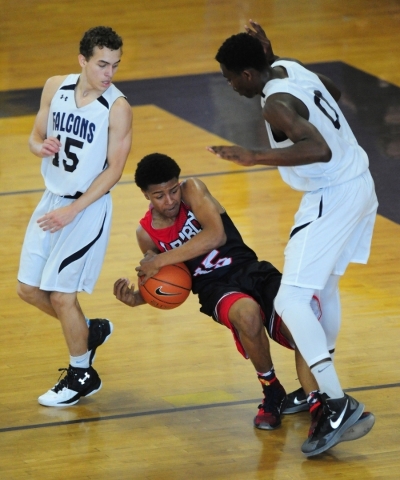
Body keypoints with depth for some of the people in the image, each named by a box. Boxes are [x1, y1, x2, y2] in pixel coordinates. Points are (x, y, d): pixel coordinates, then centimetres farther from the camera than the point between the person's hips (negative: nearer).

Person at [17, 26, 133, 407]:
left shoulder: (117, 108, -18)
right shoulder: (55, 88, -2)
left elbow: (114, 169, -16)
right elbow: (36, 136, 9)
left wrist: (72, 211, -20)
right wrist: (41, 147, -17)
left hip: (88, 208, -6)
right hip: (52, 199, 6)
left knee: (61, 294, -5)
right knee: (28, 289, 10)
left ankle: (82, 376, 16)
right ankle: (91, 331, 34)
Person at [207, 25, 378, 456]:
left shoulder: (276, 104, -22)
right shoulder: (287, 66, 6)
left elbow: (320, 150, -36)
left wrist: (256, 157, -35)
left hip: (333, 197, -10)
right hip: (359, 182, 11)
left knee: (292, 300, -13)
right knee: (324, 282, 25)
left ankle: (338, 405, -21)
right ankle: (322, 389, 37)